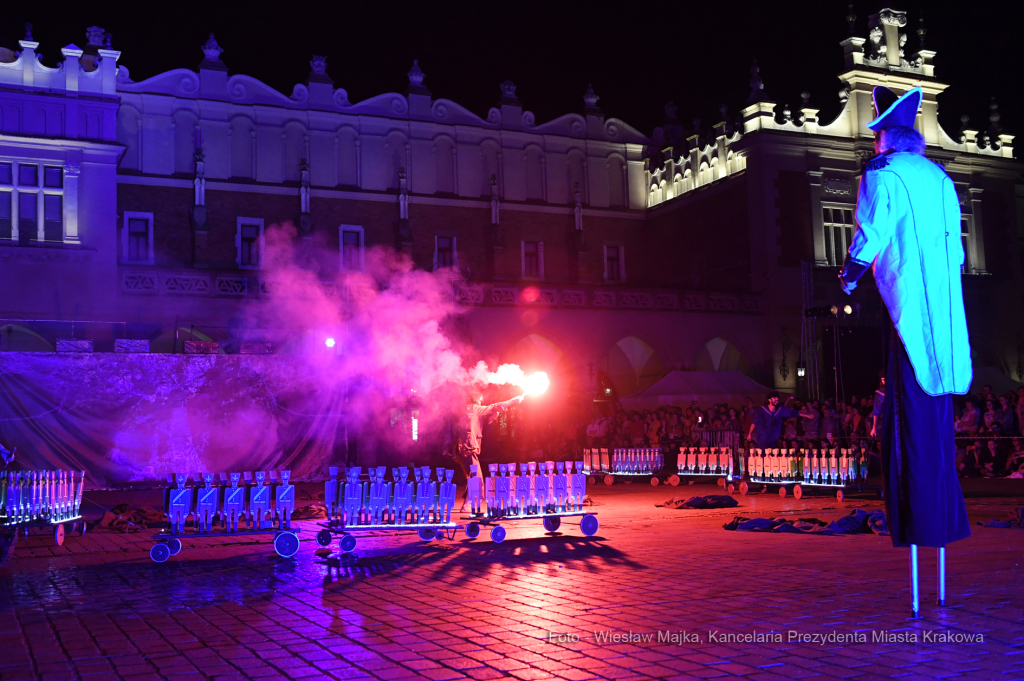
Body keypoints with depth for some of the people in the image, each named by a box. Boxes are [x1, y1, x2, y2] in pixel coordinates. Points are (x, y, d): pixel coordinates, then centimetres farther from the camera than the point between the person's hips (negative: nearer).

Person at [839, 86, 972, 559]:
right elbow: (954, 246, 19)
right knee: (938, 419, 11)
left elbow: (870, 235, -10)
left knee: (914, 418, -7)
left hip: (911, 313, -7)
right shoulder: (938, 177, 18)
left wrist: (848, 278, 6)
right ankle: (946, 516, 16)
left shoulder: (883, 174, -4)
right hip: (945, 315, 7)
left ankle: (923, 519, -8)